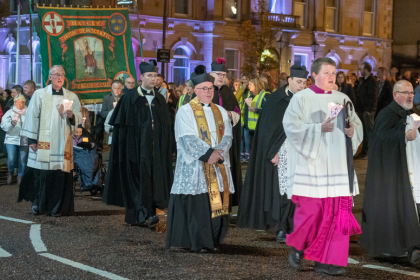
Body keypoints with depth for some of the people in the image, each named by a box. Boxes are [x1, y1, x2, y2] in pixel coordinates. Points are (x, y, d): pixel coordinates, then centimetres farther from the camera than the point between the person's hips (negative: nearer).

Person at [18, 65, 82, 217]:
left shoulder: (72, 97, 11)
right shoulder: (40, 94, 5)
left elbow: (79, 119, 10)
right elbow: (32, 117, 1)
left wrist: (71, 116, -13)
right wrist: (32, 139, -4)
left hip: (62, 142, 2)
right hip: (43, 142, -1)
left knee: (61, 174, -2)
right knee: (41, 174, 0)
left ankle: (56, 207, 6)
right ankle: (37, 203, 15)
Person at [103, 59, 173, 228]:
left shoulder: (160, 100, 13)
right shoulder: (130, 98, -1)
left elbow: (167, 127, 15)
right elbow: (121, 125, -3)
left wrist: (166, 148, 8)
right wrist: (125, 148, -10)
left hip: (155, 147, 4)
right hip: (136, 146, -4)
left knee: (155, 175, 1)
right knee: (140, 176, -12)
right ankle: (146, 213, -17)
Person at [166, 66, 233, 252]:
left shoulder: (220, 112, 15)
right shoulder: (185, 111, 0)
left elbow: (227, 136, 6)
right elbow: (189, 139, -10)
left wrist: (219, 152, -12)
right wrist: (208, 153, -16)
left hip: (218, 167, 5)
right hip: (195, 166, -5)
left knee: (216, 203, 2)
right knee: (196, 204, -8)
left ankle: (213, 240, 11)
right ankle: (196, 242, -2)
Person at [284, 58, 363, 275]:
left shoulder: (343, 99, 12)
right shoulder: (301, 99, -1)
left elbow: (358, 125, 14)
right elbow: (291, 126, -10)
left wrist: (353, 131, -9)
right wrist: (318, 128, -19)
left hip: (338, 165, 4)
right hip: (310, 164, -4)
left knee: (337, 212, -1)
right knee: (310, 210, -4)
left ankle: (327, 261, 7)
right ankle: (297, 247, 24)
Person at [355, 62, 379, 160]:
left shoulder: (372, 81, -11)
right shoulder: (362, 81, 17)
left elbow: (373, 97, -16)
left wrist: (369, 110, -20)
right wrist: (358, 108, 12)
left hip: (368, 110, -9)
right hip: (361, 109, 9)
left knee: (369, 131, -4)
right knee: (364, 131, 12)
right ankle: (364, 151, 18)